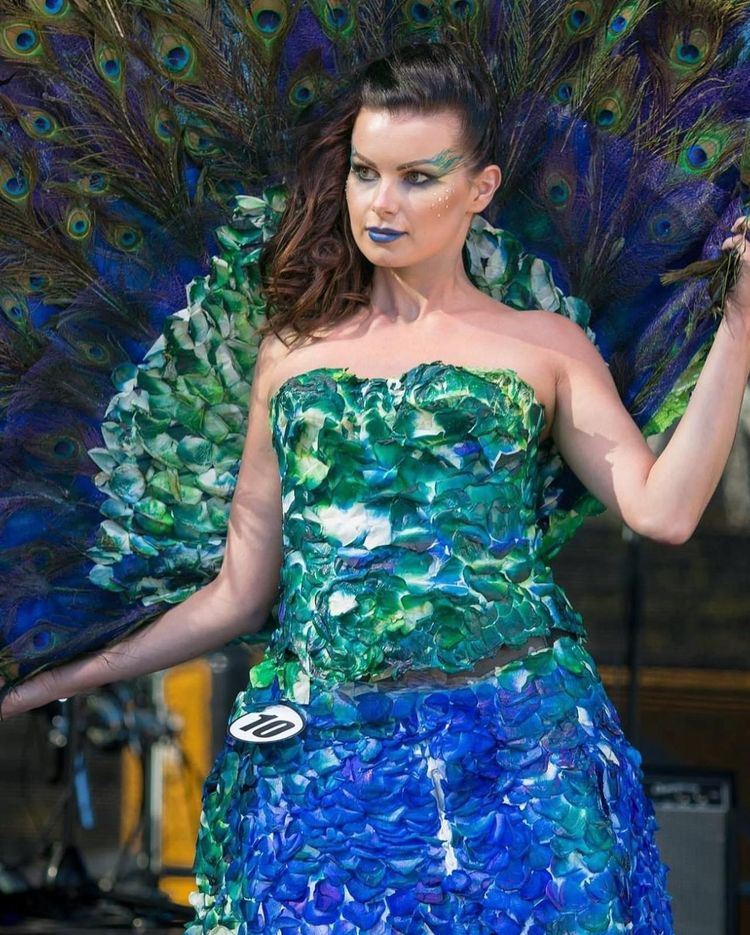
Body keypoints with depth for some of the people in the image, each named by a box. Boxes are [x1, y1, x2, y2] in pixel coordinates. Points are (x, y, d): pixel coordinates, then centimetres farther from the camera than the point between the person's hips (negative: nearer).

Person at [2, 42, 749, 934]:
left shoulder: (542, 346, 9)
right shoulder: (294, 353, 14)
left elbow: (663, 508, -7)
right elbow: (238, 593, 15)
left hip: (515, 749, -1)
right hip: (316, 751, 2)